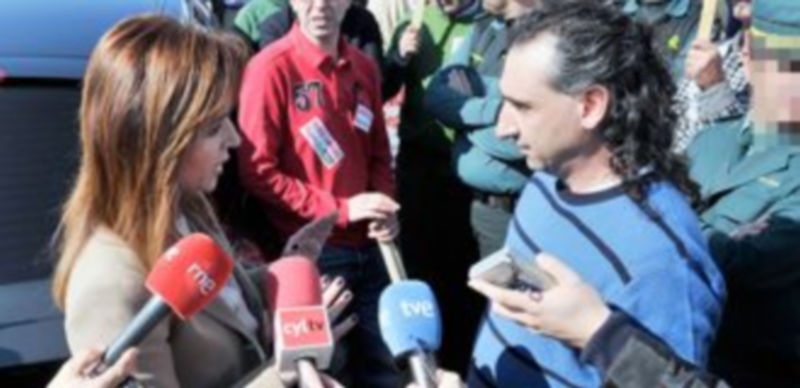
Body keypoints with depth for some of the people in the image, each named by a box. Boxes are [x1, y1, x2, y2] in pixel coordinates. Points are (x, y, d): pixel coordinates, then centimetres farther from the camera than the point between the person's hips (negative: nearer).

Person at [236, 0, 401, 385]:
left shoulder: (364, 68, 6)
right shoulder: (271, 68, -13)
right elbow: (258, 172, -16)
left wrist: (385, 210, -3)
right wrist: (340, 209, -17)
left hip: (366, 248, 6)